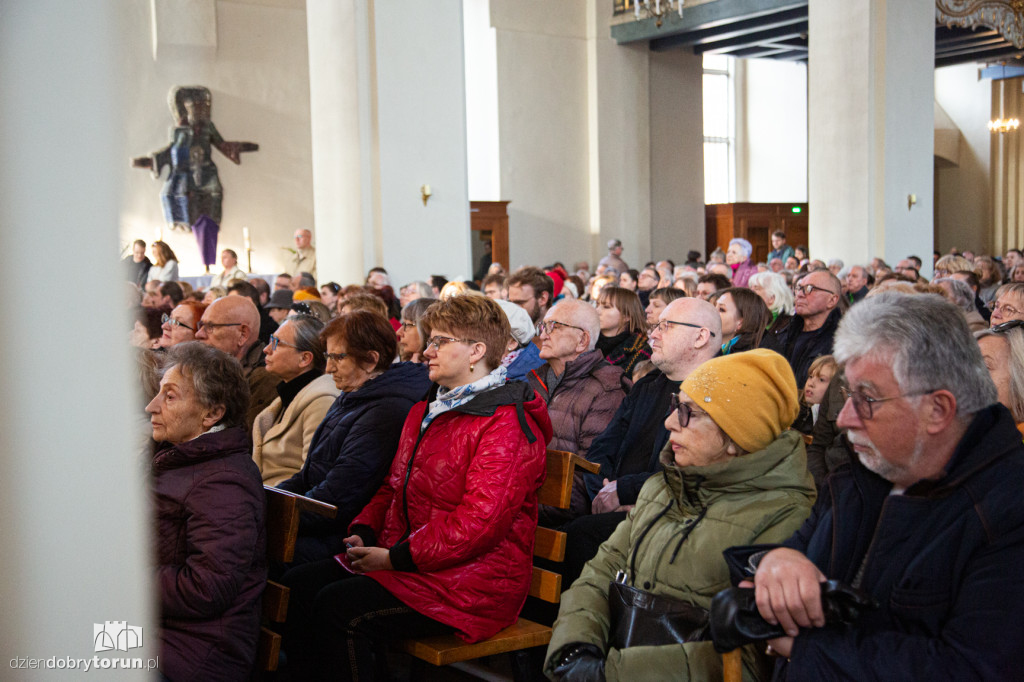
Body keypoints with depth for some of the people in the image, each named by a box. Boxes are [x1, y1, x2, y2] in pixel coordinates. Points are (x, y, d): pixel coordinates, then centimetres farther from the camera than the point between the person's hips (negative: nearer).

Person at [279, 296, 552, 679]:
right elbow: (395, 486, 24)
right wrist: (364, 530, 4)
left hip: (472, 582, -9)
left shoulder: (506, 425, -15)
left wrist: (397, 557, -20)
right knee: (297, 585, -5)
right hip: (395, 557, 10)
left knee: (338, 607, -25)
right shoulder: (425, 411, 19)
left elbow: (479, 522, -23)